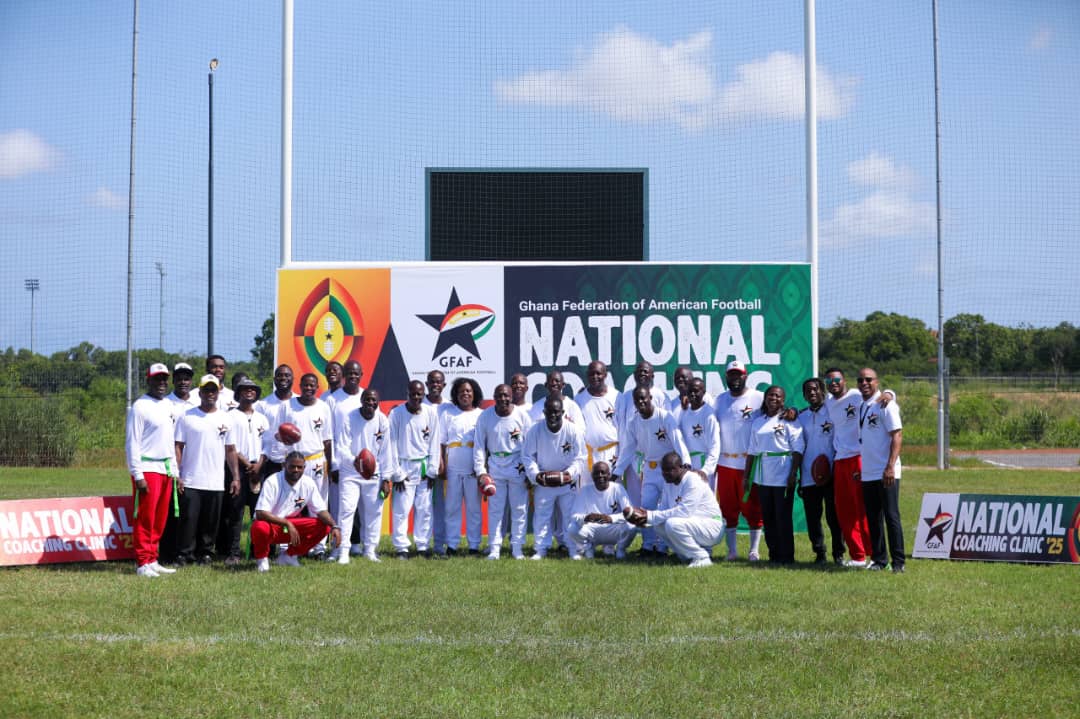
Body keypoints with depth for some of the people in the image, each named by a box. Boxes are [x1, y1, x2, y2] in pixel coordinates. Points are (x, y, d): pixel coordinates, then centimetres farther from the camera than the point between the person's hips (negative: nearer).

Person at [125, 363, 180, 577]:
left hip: (166, 469, 8)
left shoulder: (168, 405, 16)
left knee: (160, 519, 10)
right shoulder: (140, 407, -8)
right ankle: (143, 563, -2)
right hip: (147, 469, -7)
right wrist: (137, 475, -17)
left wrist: (175, 471, 16)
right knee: (145, 518, -6)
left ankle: (152, 560, 17)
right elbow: (132, 442, -12)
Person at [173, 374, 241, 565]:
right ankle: (184, 554, 3)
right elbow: (178, 447, 0)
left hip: (216, 483, 3)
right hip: (190, 482, -3)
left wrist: (236, 477, 7)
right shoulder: (187, 417, 3)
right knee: (189, 519, -4)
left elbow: (230, 450, 14)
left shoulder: (225, 419, 11)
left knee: (211, 521, 5)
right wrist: (177, 475, -8)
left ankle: (206, 553, 15)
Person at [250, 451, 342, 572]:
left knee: (323, 526, -14)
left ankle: (289, 555, 4)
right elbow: (260, 513, -28)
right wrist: (287, 524, -36)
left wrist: (334, 526, -24)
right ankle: (261, 558, -6)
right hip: (271, 524, -5)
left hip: (292, 525, 5)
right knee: (260, 527, -40)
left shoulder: (308, 483, -6)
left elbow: (321, 510, -4)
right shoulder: (272, 482, -21)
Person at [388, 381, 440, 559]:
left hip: (424, 467, 2)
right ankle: (401, 547, 2)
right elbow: (392, 445, -5)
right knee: (401, 509, -5)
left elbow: (434, 443, 3)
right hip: (405, 466, -2)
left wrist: (432, 470, -1)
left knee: (425, 509, 4)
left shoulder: (431, 413, 0)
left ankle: (423, 546, 12)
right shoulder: (396, 414, -7)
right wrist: (397, 474, -7)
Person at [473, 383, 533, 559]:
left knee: (520, 508, 3)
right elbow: (479, 445, 0)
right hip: (495, 465, 1)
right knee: (495, 508, 3)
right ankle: (494, 548, 9)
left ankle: (517, 548, 11)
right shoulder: (485, 416, -4)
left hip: (518, 466, -1)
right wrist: (480, 470, -6)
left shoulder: (522, 415, -5)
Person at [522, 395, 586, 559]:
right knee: (541, 516, 5)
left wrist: (569, 474, -24)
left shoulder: (574, 430, -14)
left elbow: (580, 458, -9)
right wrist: (535, 475, -20)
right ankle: (540, 550, 14)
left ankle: (574, 550, 13)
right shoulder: (534, 431, -12)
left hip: (568, 482, 0)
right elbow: (527, 456, -6)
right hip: (543, 482, 1)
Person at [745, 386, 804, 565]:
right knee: (767, 517, 6)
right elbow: (752, 450, 17)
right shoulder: (757, 422, 15)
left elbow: (798, 448, -6)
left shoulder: (789, 420, 0)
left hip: (782, 476, -5)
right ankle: (773, 555, 14)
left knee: (783, 517, -5)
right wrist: (746, 475, 13)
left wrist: (793, 473, -15)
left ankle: (786, 556, 1)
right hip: (762, 477, 5)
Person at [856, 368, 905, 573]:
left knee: (891, 517, -5)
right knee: (873, 519, 10)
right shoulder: (860, 406, 14)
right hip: (867, 474, 7)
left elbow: (897, 435, -14)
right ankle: (879, 559, 17)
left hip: (886, 473, -7)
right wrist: (859, 468, 15)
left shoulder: (885, 404, -8)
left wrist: (890, 467, -21)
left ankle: (898, 562, -1)